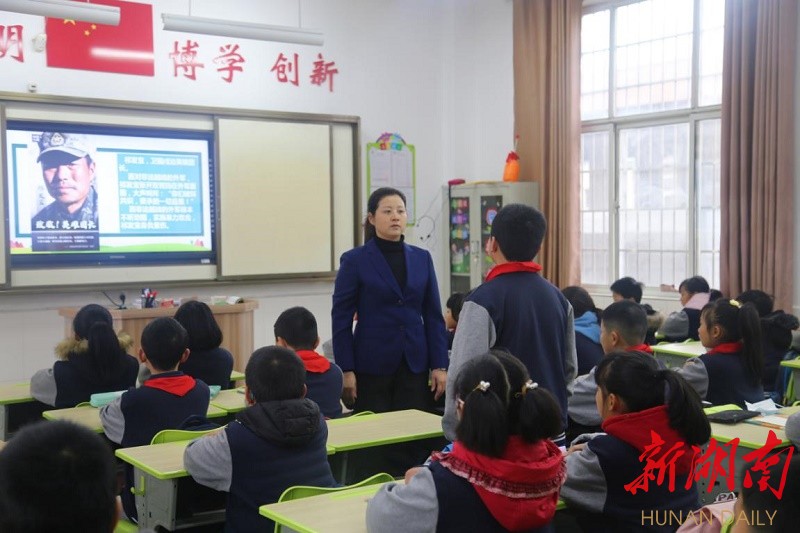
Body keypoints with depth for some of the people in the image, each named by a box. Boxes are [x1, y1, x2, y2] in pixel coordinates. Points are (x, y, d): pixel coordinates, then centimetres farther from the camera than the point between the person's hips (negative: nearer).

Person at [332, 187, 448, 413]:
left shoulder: (422, 258, 9)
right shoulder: (354, 260, -2)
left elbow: (433, 316, 8)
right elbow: (341, 319, -3)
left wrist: (440, 366, 1)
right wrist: (346, 371, -9)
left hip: (415, 366, 3)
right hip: (371, 367, -3)